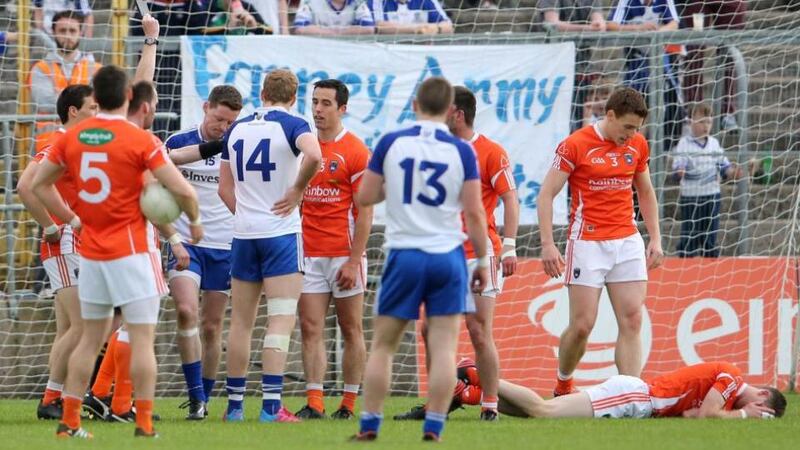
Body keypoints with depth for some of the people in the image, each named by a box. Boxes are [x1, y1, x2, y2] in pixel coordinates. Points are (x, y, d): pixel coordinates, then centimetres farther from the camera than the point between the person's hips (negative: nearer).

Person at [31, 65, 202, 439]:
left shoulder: (72, 137, 3)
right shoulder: (139, 140, -12)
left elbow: (39, 185, 13)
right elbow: (181, 189, -16)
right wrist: (195, 221, 2)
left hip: (91, 253, 5)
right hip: (131, 253, -5)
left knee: (90, 338, 14)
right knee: (142, 338, -2)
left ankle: (69, 421, 12)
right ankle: (144, 424, -6)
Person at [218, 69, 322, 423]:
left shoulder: (236, 129, 10)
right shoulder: (292, 125, -6)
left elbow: (225, 188, 13)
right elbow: (313, 156, -28)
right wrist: (298, 191, -13)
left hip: (244, 235, 5)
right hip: (282, 234, -5)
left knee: (241, 323, 11)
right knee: (281, 321, -7)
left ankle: (234, 404, 15)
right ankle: (271, 406, -15)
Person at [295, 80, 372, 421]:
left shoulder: (356, 152, -5)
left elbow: (365, 213, -8)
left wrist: (354, 261, -14)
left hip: (344, 255, -5)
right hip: (309, 254, 5)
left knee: (351, 330, 4)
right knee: (310, 329, -3)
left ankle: (349, 405, 9)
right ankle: (314, 403, -5)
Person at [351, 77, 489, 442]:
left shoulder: (391, 143, -2)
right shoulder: (461, 151, -3)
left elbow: (364, 198, 3)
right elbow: (474, 212, -4)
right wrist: (483, 260, 6)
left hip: (404, 255, 0)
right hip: (448, 257, 0)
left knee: (383, 345, 11)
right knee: (444, 348, 2)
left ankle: (369, 425, 11)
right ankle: (433, 428, -3)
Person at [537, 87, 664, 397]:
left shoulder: (637, 145, 7)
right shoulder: (575, 145, -9)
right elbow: (546, 194, -7)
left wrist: (655, 239, 12)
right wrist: (548, 244, -14)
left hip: (628, 243, 5)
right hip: (587, 242, -5)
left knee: (632, 322, -5)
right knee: (582, 325, -4)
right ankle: (563, 388, 19)